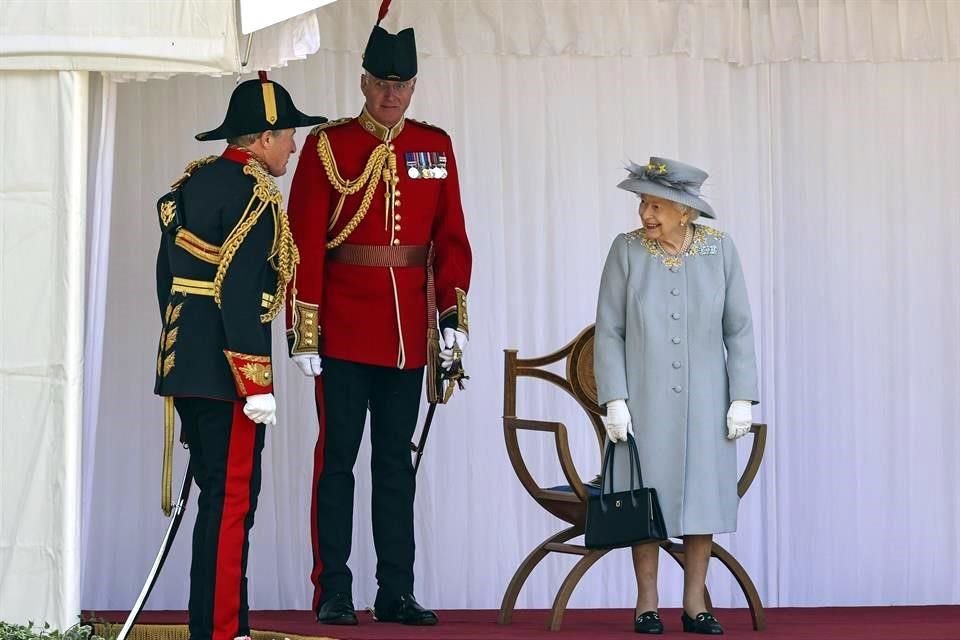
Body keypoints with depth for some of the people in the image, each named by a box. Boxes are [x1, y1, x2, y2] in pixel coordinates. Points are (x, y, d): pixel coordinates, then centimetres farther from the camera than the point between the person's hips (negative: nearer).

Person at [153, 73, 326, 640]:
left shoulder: (190, 183, 14)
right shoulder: (255, 194, -13)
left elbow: (169, 275, 17)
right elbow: (239, 292, -20)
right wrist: (257, 385, -19)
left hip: (183, 365, 9)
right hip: (226, 372, -9)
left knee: (219, 494, 15)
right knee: (232, 498, -4)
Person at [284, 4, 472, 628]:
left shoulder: (436, 146, 9)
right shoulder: (327, 146, -2)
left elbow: (452, 238, 9)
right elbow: (305, 243, -5)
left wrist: (453, 316, -1)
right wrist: (304, 332, -10)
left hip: (409, 335, 3)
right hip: (344, 332, -3)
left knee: (397, 460, 9)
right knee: (338, 458, 0)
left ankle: (397, 592, 13)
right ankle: (334, 593, 5)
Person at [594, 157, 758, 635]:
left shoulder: (720, 249, -1)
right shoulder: (627, 250, -4)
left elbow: (738, 329, 2)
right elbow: (608, 331, -3)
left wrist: (742, 398, -2)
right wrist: (614, 400, -9)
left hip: (704, 398, 1)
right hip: (645, 398, -1)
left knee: (704, 492, 3)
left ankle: (695, 603, 12)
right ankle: (647, 604, 11)